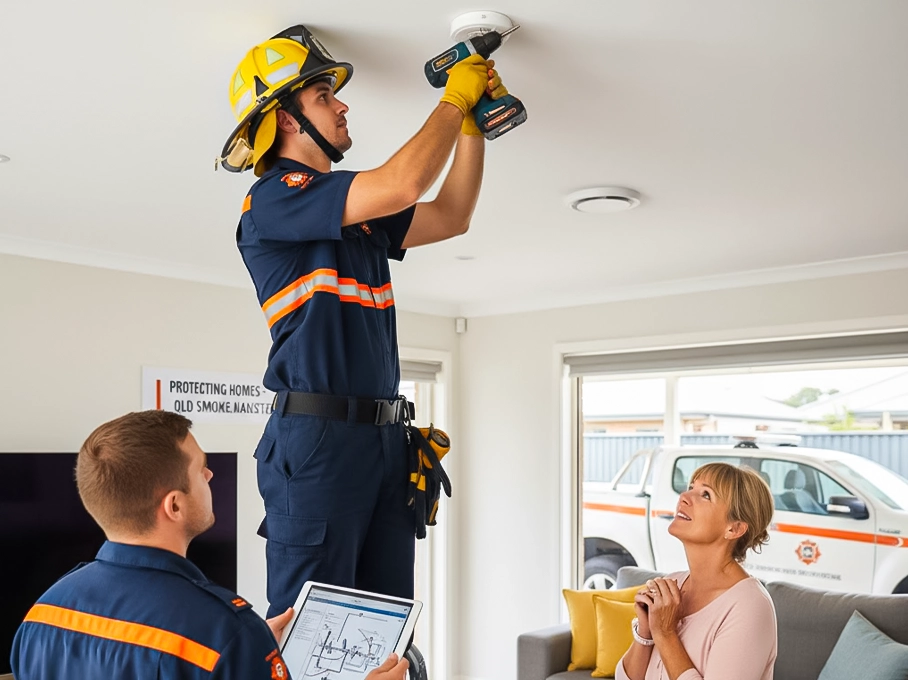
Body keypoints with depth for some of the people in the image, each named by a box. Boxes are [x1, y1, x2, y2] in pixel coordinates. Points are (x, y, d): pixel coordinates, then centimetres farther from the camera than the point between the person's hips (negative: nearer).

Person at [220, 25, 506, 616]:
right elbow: (404, 184, -17)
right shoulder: (273, 198, -7)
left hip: (385, 436, 8)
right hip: (318, 437, -8)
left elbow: (451, 216, 24)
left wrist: (472, 123, 16)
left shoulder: (359, 208, 19)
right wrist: (454, 100, -2)